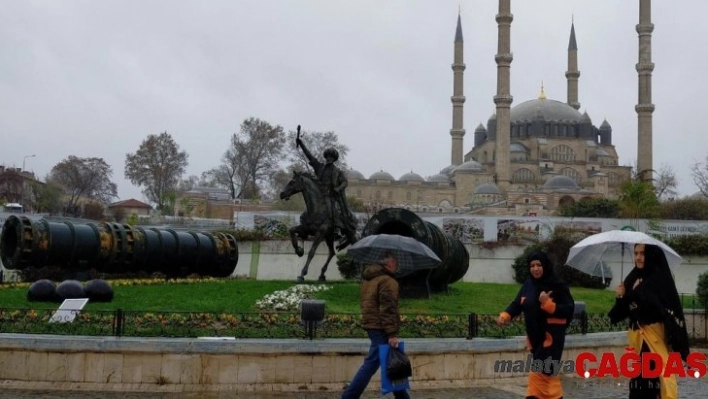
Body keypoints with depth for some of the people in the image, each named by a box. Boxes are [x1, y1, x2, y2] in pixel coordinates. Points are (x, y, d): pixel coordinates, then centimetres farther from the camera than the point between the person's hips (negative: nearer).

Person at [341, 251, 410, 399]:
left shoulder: (368, 277, 16)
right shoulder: (388, 281, -14)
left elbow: (365, 302, 23)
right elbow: (388, 309, -21)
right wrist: (392, 334, -22)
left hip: (371, 324, 10)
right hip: (381, 328, -10)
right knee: (371, 364, -8)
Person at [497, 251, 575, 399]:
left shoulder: (557, 286, -12)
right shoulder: (528, 284, 6)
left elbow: (569, 310, -15)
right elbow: (517, 304, 8)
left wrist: (547, 303, -25)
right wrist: (506, 315, -9)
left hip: (551, 336, -6)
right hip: (534, 336, 6)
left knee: (539, 372, -9)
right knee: (548, 373, 16)